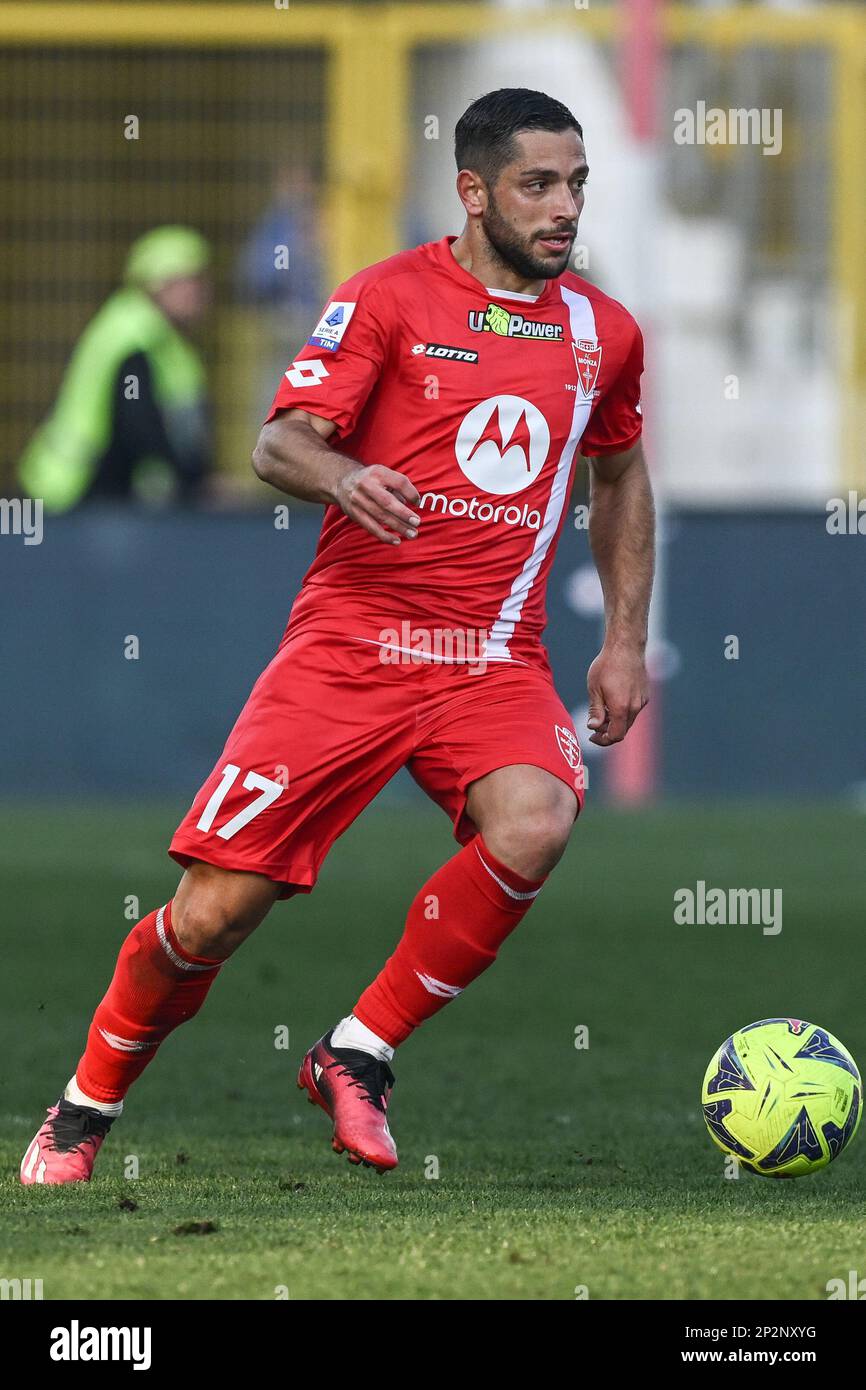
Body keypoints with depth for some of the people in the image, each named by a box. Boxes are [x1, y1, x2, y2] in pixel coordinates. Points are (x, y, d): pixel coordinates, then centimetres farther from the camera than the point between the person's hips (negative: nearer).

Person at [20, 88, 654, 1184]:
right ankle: (85, 1110, 20)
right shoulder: (388, 297, -2)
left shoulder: (603, 332, 11)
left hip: (495, 661, 3)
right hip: (350, 642, -3)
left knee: (532, 827, -30)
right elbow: (279, 444, -8)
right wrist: (342, 476, -31)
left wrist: (625, 638, 19)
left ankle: (357, 1057, -10)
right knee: (215, 911, -7)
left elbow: (619, 477, 28)